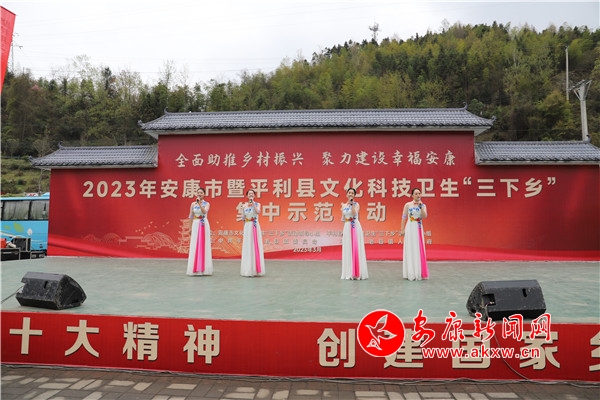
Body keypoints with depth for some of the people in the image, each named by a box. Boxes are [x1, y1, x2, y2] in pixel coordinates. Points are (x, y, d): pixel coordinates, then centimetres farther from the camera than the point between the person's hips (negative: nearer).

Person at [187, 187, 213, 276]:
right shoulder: (193, 204, 8)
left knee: (204, 245, 0)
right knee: (194, 246, 1)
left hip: (204, 225, -2)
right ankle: (195, 269, 7)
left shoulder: (207, 204, 1)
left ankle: (203, 268, 6)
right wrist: (190, 228, 6)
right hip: (195, 225, 2)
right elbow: (191, 217, 10)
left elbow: (204, 211, -19)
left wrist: (199, 203, -25)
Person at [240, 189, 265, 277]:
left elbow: (258, 212, -18)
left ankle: (256, 269, 5)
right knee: (248, 247, 1)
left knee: (256, 246, -1)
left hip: (255, 227, -1)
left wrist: (253, 203, -15)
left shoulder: (257, 204, 3)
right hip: (247, 227, 1)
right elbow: (243, 218, 10)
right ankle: (248, 270, 7)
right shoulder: (244, 205, 6)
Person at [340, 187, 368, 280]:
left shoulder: (356, 204, -1)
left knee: (356, 249, -5)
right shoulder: (344, 205, 11)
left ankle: (357, 273, 0)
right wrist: (342, 231, 11)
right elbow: (343, 219, 14)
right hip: (347, 228, 4)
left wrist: (352, 204, -20)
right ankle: (349, 273, 12)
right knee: (347, 250, 5)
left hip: (355, 227, -4)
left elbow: (354, 214, -21)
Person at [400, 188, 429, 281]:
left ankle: (419, 272, 12)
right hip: (410, 229, -3)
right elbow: (404, 218, -2)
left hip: (419, 229, 3)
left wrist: (420, 205, -12)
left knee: (418, 250, 4)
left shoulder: (423, 205, 6)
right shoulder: (407, 205, -1)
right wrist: (402, 229, -7)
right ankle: (410, 273, 5)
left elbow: (425, 216, -10)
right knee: (410, 249, 0)